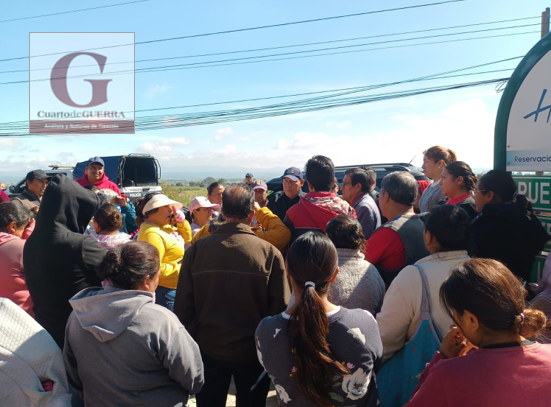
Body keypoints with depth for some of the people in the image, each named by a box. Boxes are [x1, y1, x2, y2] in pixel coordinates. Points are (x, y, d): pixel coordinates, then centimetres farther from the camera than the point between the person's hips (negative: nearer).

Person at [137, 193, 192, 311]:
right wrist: (179, 269, -18)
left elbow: (186, 238, 19)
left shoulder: (165, 227, 7)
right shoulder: (152, 234, -23)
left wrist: (182, 221, 2)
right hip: (165, 291, -10)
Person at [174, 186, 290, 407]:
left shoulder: (197, 249, -12)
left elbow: (183, 305, -8)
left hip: (208, 348, 2)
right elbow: (280, 308, -13)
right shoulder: (270, 253, -17)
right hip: (253, 351, -1)